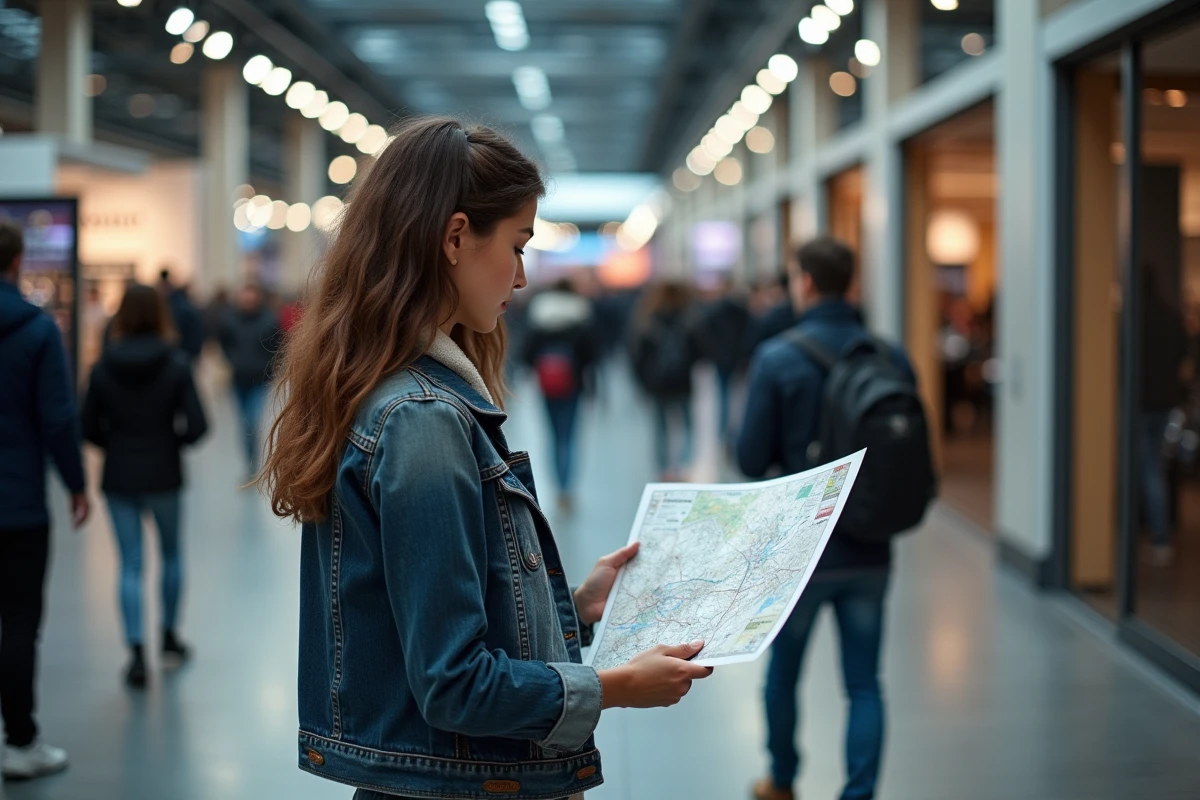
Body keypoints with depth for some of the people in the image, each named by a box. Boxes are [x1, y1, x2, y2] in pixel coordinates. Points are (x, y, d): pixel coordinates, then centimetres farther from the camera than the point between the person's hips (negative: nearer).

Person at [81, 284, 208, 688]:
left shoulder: (103, 367, -5)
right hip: (163, 476, -1)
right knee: (172, 553, 20)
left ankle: (136, 651, 0)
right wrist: (172, 440, 7)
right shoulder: (176, 364, -9)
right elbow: (196, 425, -13)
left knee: (130, 564, 6)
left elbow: (89, 428, -4)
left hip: (119, 479, 1)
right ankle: (169, 633, 30)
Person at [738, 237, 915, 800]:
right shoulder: (891, 356, -4)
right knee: (864, 685, 9)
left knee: (783, 673, 18)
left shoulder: (777, 358, -13)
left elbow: (751, 461, -11)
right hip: (869, 550, 2)